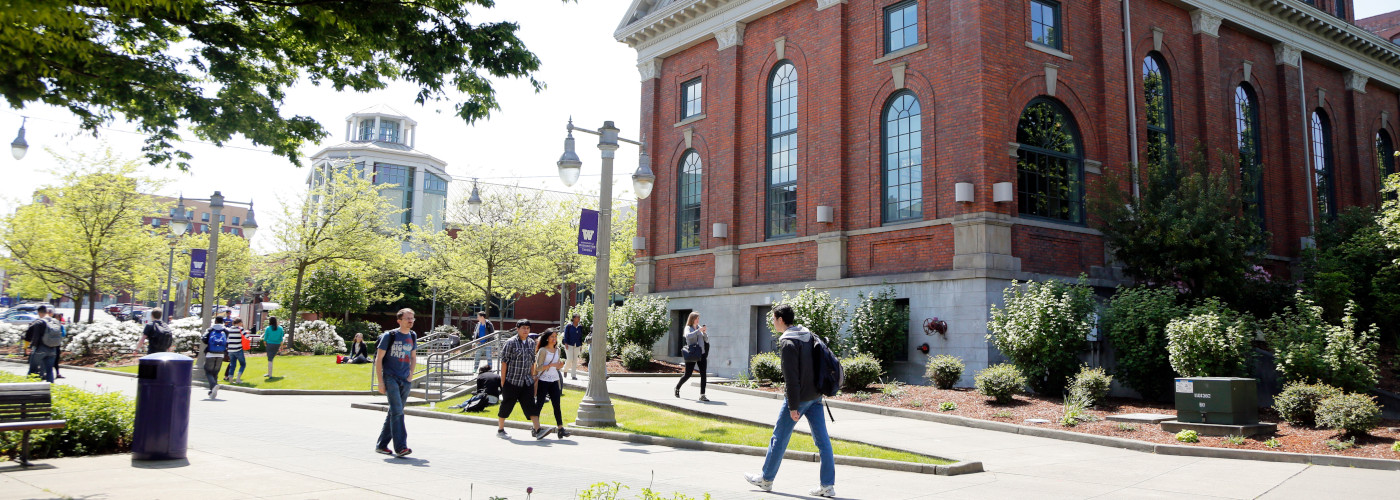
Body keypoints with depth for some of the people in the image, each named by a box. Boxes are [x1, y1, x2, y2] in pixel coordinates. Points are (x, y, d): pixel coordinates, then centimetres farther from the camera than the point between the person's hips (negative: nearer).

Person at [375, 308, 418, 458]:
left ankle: (381, 445, 22)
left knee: (395, 413, 10)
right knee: (397, 411, -15)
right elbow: (379, 359, -4)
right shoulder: (389, 336, -5)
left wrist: (411, 375, 9)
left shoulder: (413, 336, 10)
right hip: (390, 378, -6)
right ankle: (400, 447, -18)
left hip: (405, 381, 6)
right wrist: (380, 382, -9)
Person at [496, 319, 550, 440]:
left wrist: (532, 377, 16)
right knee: (507, 405, 5)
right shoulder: (511, 342, -8)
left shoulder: (531, 343, 10)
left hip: (526, 381, 5)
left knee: (531, 405, -4)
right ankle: (500, 430, 19)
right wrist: (503, 380, -9)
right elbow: (504, 361, -8)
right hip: (511, 380, -5)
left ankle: (538, 430, -11)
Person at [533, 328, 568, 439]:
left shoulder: (557, 350, 12)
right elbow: (538, 367, -11)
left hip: (554, 380, 5)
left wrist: (560, 365, -1)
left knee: (557, 405, -2)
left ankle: (560, 428, -5)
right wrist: (551, 365, -22)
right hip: (543, 381, -5)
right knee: (539, 404, 3)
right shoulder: (542, 350, -7)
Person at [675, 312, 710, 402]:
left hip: (701, 354, 4)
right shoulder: (688, 328, 0)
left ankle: (702, 395, -3)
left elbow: (707, 340, 11)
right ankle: (677, 388, 29)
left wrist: (704, 332, -6)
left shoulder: (699, 327, 13)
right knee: (688, 374, 4)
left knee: (703, 374, -5)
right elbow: (688, 335, -23)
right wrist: (698, 330, -26)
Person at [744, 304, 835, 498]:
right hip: (815, 396, 8)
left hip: (799, 397, -8)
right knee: (822, 440, 5)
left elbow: (792, 377, -19)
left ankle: (766, 479, 19)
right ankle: (828, 485, 5)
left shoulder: (787, 342, -16)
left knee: (779, 438, 6)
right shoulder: (809, 335, 10)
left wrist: (793, 406, -17)